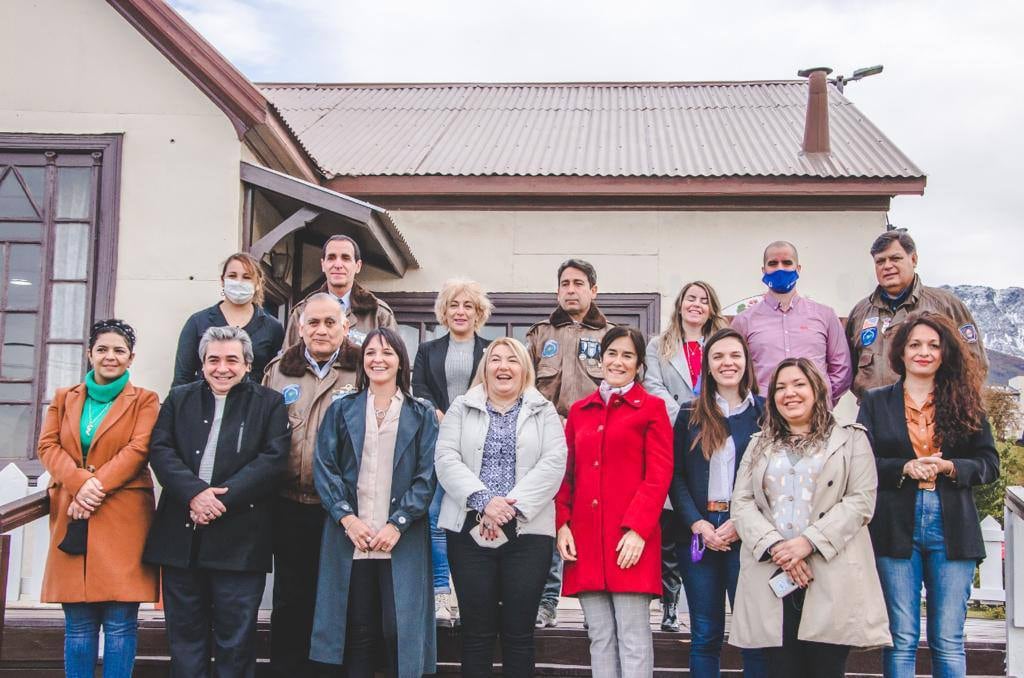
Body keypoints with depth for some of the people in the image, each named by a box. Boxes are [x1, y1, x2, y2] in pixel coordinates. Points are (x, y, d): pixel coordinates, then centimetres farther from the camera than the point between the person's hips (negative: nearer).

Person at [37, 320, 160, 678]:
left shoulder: (144, 401, 8)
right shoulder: (63, 398, 17)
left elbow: (138, 449, -5)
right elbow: (48, 446, 5)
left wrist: (96, 487, -15)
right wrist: (81, 481, -12)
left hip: (123, 518, -3)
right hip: (73, 518, 3)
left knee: (121, 622, -4)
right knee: (78, 624, 4)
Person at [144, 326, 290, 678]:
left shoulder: (269, 404, 6)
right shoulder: (179, 398, 14)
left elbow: (273, 460, -6)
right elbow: (160, 450, 2)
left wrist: (221, 498, -15)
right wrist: (194, 493, -14)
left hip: (239, 540, -3)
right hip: (181, 535, 3)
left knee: (236, 641, 2)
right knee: (185, 636, 9)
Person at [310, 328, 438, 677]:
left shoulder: (421, 415, 7)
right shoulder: (341, 410, 10)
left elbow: (427, 475, 0)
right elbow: (324, 467, 3)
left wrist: (398, 523, -11)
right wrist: (347, 518, -10)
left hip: (402, 540, -1)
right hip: (350, 537, 1)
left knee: (400, 631, -2)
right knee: (357, 632, 5)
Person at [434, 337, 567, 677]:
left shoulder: (544, 412, 10)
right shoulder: (461, 408, 12)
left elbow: (553, 464, -3)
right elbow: (446, 459, -1)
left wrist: (513, 506, -15)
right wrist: (483, 501, -16)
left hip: (528, 531, 0)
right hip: (470, 530, 0)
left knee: (519, 631, 2)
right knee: (477, 630, 3)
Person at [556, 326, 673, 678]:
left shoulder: (652, 408, 3)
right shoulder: (580, 410, 16)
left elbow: (659, 476, -4)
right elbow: (566, 473, 15)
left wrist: (637, 529, -14)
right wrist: (562, 524, 2)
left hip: (630, 541, -4)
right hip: (585, 538, 4)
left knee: (633, 637, -3)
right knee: (600, 637, 8)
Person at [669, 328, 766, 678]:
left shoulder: (764, 412, 5)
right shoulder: (690, 414, 10)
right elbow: (675, 476, 5)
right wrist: (698, 524, -8)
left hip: (747, 535, -2)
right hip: (699, 534, 2)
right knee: (705, 635, 6)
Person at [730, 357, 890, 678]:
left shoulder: (851, 439, 11)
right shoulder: (759, 445, 20)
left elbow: (862, 500, -2)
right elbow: (741, 503, 8)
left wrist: (809, 541, -13)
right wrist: (774, 546, -10)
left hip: (832, 578, -2)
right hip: (771, 576, 2)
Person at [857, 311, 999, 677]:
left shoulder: (964, 402, 10)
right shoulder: (875, 402, 8)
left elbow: (989, 464, 6)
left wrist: (948, 467, -12)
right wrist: (904, 468, -15)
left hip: (951, 529, 1)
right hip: (897, 529, -1)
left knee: (949, 642, 3)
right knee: (901, 639, 2)